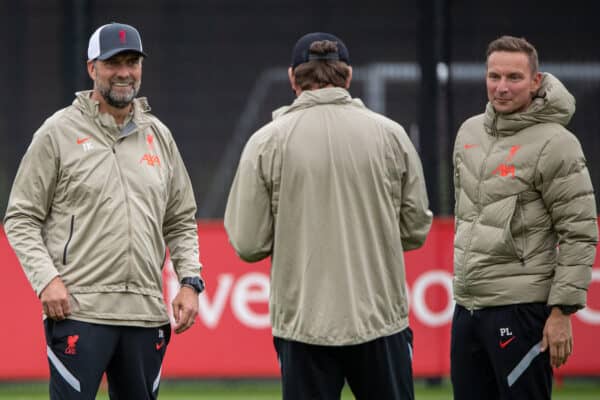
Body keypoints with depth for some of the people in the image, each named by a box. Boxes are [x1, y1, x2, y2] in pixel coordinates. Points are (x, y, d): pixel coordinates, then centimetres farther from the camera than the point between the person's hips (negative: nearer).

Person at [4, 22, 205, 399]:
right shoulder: (59, 132, 0)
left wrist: (190, 281, 6)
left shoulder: (159, 135, 14)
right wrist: (46, 279, -14)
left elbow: (181, 221, 20)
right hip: (78, 311, -5)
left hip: (146, 313, 5)